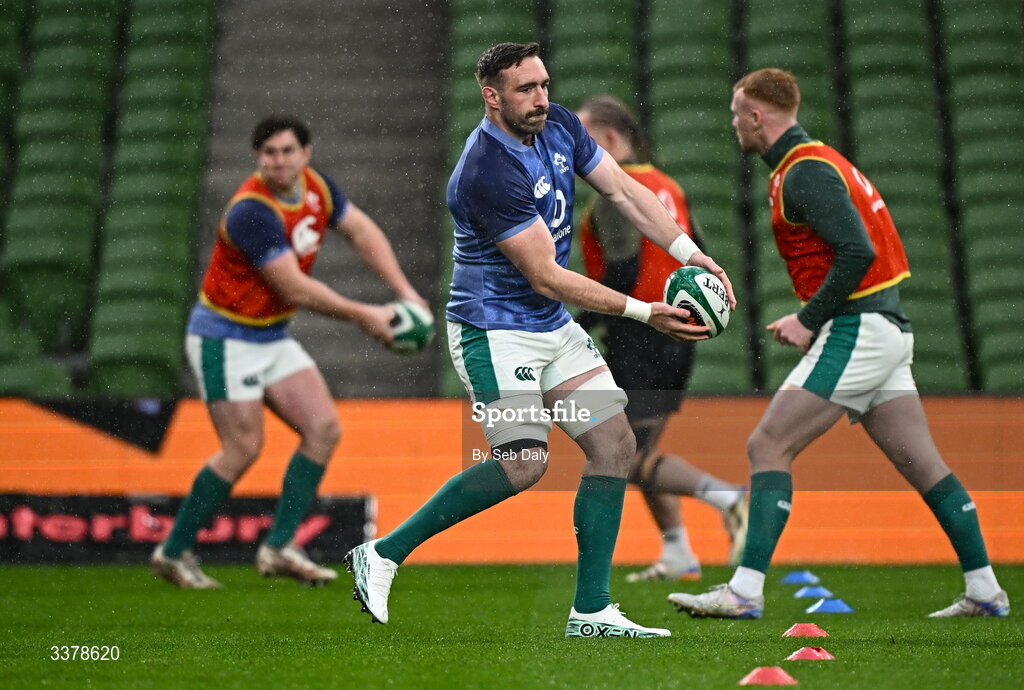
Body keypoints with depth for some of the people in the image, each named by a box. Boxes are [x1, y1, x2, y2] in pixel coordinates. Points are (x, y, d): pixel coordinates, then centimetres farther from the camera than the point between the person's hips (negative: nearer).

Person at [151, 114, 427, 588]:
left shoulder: (316, 188, -1)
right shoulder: (252, 211, -27)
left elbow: (362, 231, 10)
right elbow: (295, 289, -25)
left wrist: (403, 291, -1)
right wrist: (363, 316, -17)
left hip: (272, 336, 8)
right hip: (225, 339, -8)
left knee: (323, 429, -3)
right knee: (243, 449, -13)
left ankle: (280, 547, -1)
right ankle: (173, 553, 0)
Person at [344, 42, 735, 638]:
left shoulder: (559, 126, 1)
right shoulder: (488, 170, -25)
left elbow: (623, 190, 9)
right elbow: (545, 276, -23)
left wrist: (691, 253, -5)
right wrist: (645, 312, -23)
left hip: (554, 325, 9)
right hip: (495, 329, -9)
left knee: (615, 443, 1)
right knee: (524, 463, -20)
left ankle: (592, 611, 4)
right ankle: (383, 554, -8)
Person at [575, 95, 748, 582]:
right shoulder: (666, 187, 14)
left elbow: (622, 272, -20)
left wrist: (582, 327, -13)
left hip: (637, 337, -9)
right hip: (678, 337, 9)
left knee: (631, 462, -7)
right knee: (640, 451, 18)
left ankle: (726, 497, -24)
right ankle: (677, 555, 15)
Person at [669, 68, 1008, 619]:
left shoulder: (804, 172, -12)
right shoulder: (815, 162, 19)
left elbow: (857, 251, -23)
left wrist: (809, 321, -16)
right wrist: (810, 320, 13)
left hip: (856, 330, -10)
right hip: (889, 330, 10)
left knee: (768, 446, -11)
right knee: (923, 465, 11)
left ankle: (746, 590, -16)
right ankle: (985, 590, 12)